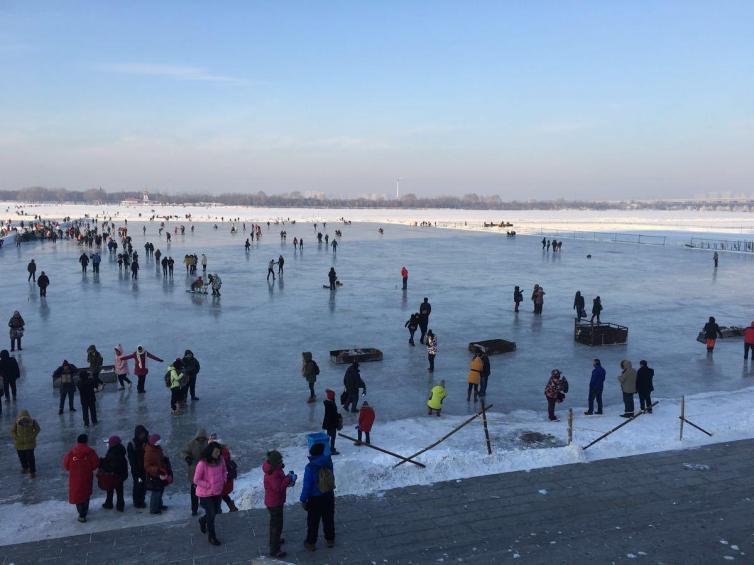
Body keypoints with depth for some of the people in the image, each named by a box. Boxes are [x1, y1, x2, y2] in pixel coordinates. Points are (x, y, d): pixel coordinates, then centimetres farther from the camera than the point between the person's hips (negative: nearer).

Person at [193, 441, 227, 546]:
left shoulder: (220, 459, -10)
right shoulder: (202, 464, -26)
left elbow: (224, 471, 9)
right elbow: (196, 480, -17)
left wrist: (223, 480, -6)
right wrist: (209, 485, -19)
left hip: (218, 492, 5)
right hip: (206, 494, -5)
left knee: (215, 512, 21)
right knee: (211, 515, 6)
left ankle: (203, 521, 53)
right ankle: (211, 537, 28)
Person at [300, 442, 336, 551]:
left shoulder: (310, 467, -27)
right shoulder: (328, 461, -13)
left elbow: (307, 485, -20)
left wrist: (303, 500, -9)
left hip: (315, 498, -4)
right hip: (329, 496, 4)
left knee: (313, 521, 13)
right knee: (329, 519, 20)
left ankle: (311, 543, 26)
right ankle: (330, 539, 34)